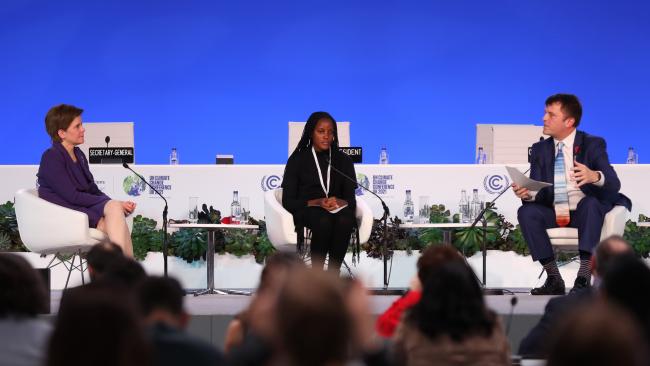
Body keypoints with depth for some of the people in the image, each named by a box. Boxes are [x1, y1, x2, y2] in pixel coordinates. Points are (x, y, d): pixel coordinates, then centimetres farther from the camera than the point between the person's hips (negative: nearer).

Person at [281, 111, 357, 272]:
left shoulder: (344, 160, 14)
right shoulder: (298, 160, 6)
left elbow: (351, 199, 8)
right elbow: (288, 201, 0)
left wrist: (340, 202, -18)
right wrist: (317, 202, -17)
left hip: (338, 209, 2)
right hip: (307, 210, -2)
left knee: (345, 220, -36)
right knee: (324, 221, -39)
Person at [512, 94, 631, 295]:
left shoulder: (592, 145, -1)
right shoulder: (540, 149, 10)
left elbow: (614, 185, -13)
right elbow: (538, 192, 4)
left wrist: (595, 176, -38)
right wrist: (528, 193, -22)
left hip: (584, 212, -3)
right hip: (553, 214, 3)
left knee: (590, 202, -35)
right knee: (527, 212, -25)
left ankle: (584, 278, -40)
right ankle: (554, 279, -24)